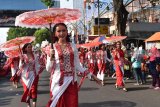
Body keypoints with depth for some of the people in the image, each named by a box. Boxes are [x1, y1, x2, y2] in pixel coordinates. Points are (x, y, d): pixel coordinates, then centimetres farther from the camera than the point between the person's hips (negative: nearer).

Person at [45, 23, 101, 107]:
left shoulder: (73, 46, 6)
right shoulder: (52, 47, -1)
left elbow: (77, 66, 9)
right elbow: (48, 69, -2)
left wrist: (91, 75, 6)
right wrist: (51, 57, -18)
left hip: (71, 81, 2)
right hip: (58, 81, -2)